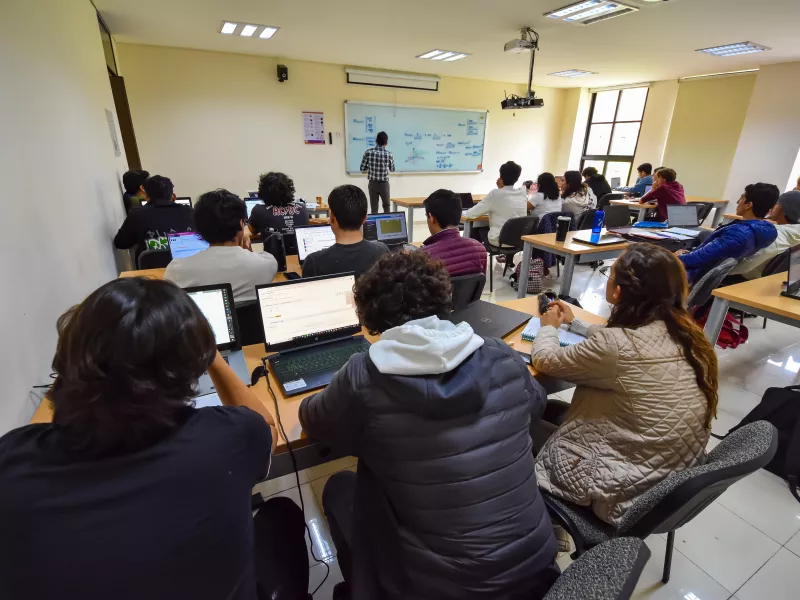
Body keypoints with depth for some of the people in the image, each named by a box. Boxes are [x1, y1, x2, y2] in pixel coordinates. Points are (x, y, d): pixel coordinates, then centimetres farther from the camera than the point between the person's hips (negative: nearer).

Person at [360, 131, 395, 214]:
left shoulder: (368, 152, -8)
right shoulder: (389, 154, -8)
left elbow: (362, 169, -2)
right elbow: (392, 170, 8)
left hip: (372, 184, 1)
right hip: (384, 184, -1)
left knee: (373, 208, 6)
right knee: (386, 207, 15)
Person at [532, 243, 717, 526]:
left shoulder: (617, 347, -29)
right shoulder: (683, 330, -6)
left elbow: (544, 360, -13)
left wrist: (549, 327, 6)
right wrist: (573, 323, 21)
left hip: (632, 492, -7)